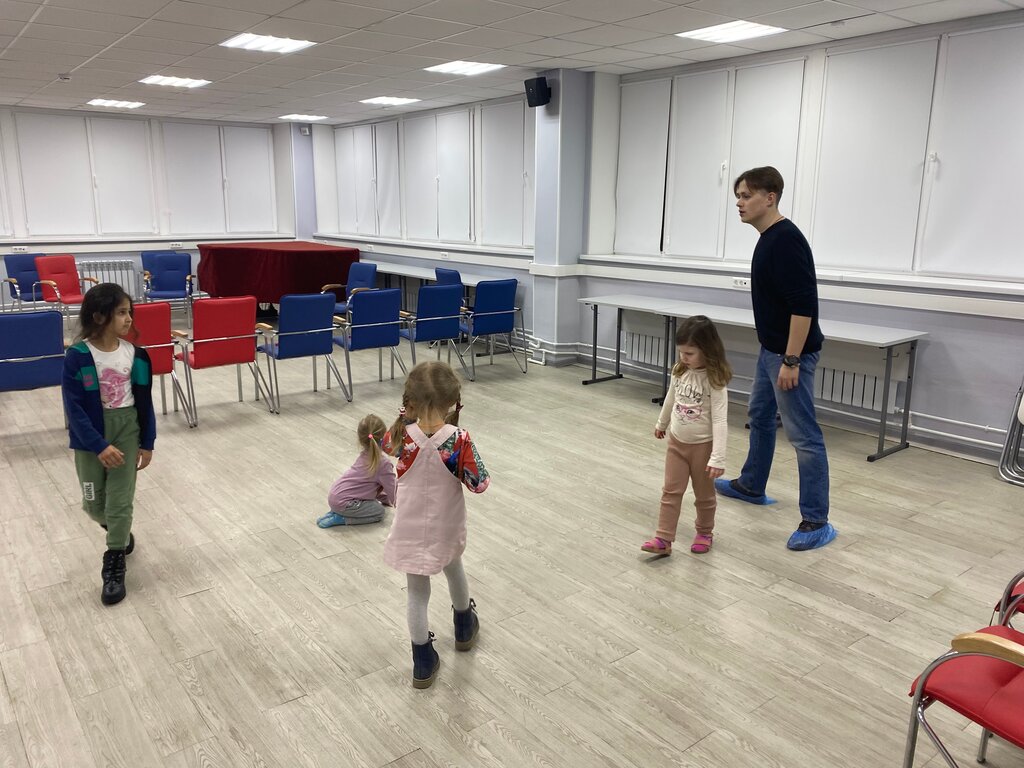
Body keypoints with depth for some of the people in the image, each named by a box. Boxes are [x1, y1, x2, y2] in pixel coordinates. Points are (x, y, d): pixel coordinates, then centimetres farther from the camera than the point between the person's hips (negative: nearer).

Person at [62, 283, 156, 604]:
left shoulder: (135, 354, -5)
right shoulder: (77, 356, -15)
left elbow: (144, 400, 2)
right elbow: (73, 406, -15)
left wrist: (147, 442, 3)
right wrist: (99, 446, -20)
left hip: (127, 431, 1)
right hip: (90, 437, -1)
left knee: (120, 500, 1)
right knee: (93, 504, 10)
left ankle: (114, 566, 13)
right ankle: (120, 533, 42)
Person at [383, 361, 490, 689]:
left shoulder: (403, 436, -18)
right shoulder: (459, 440, -24)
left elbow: (387, 444, 7)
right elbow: (480, 484, -18)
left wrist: (405, 416, 1)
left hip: (411, 532, 0)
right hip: (447, 529, 0)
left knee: (417, 593, 15)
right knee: (454, 570, 29)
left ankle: (423, 662, 23)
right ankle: (464, 627, 52)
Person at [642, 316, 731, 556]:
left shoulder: (714, 380, -23)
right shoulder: (680, 371, -4)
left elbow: (719, 420, -25)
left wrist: (717, 457, -29)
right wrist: (661, 424, 28)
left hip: (703, 446, -5)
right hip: (676, 442, 5)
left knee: (704, 495, 13)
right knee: (671, 491, 5)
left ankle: (704, 532, 34)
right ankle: (664, 539, 8)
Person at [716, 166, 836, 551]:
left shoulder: (786, 240, -21)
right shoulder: (768, 239, 11)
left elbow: (804, 304, -26)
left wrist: (791, 360, -26)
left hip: (790, 354, -11)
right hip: (771, 350, 11)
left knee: (803, 435, -5)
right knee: (760, 416, 22)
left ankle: (816, 522, 2)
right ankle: (751, 486, 38)